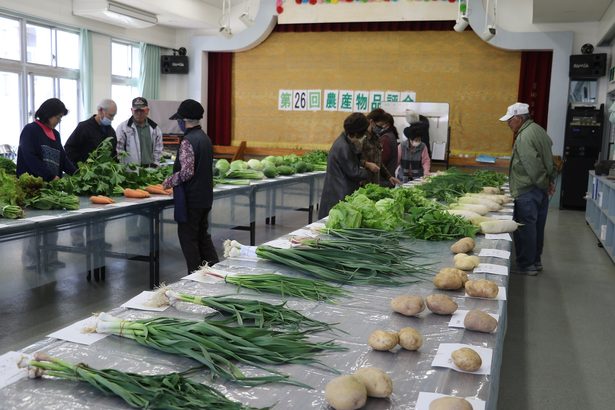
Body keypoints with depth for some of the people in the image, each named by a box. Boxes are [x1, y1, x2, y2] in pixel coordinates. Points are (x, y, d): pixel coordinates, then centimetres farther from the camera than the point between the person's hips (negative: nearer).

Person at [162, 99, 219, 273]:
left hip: (190, 199, -8)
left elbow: (186, 172, -24)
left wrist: (169, 182, -8)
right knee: (203, 234, 18)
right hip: (205, 196, 8)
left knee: (188, 238, 3)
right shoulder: (205, 138, 9)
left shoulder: (188, 141, -18)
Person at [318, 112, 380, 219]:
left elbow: (352, 161, 23)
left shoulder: (345, 141, 7)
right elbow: (353, 173, -16)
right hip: (338, 195, -10)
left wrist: (365, 163, 7)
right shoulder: (343, 147, -22)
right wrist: (369, 171, 2)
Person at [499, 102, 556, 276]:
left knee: (525, 228, -1)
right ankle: (535, 261, 26)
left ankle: (526, 265, 6)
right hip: (541, 189, 9)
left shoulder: (524, 137, -19)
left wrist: (543, 184, -10)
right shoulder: (538, 129, 11)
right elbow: (549, 159, 17)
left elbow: (533, 167, -21)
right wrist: (551, 180, 18)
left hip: (528, 191, -9)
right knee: (537, 227, 16)